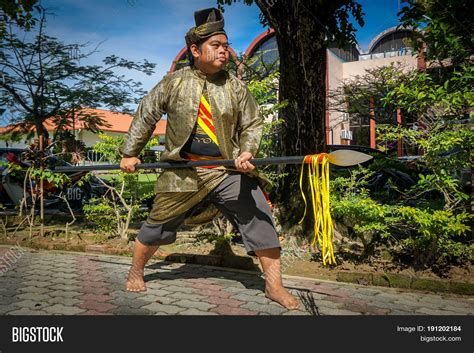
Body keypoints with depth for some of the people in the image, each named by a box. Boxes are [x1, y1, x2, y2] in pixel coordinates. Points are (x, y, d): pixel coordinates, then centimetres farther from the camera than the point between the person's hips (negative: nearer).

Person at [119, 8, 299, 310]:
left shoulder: (235, 86, 3)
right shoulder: (174, 83, 0)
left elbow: (252, 123, 6)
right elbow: (145, 117, 8)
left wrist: (247, 152, -13)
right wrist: (130, 153, 8)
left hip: (229, 171, 1)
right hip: (183, 171, -1)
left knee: (259, 217, -9)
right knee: (158, 227, 10)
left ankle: (274, 285, 5)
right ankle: (135, 272, 37)